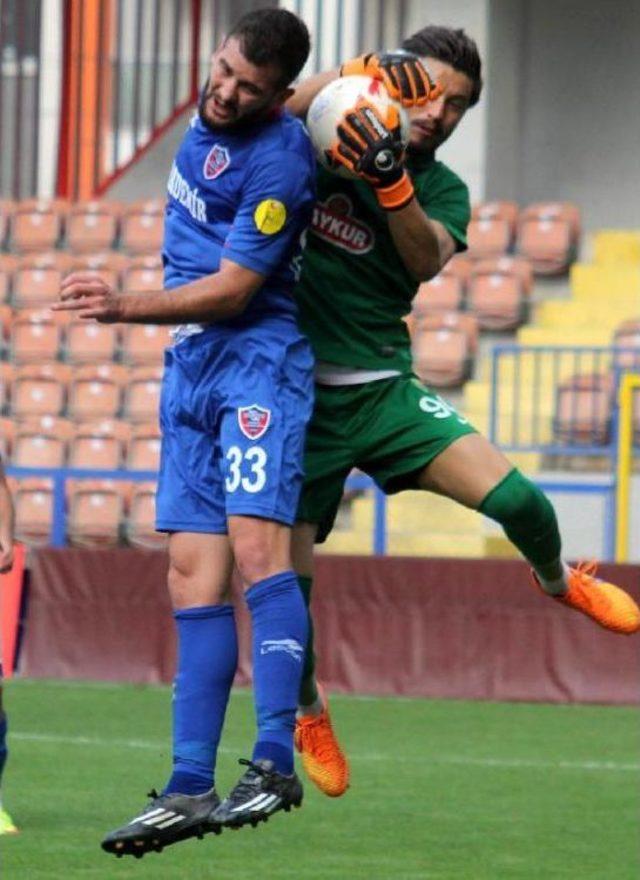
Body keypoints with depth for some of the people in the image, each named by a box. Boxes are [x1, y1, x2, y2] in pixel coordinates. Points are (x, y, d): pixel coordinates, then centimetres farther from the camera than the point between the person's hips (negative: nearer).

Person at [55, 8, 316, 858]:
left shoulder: (277, 161, -17)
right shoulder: (213, 114, 8)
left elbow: (233, 289, -17)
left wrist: (125, 307, -26)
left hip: (256, 355, -8)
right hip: (189, 364, 8)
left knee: (255, 544, -23)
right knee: (195, 573, 2)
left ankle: (276, 762, -29)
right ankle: (190, 788, -1)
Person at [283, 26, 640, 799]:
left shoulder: (442, 190, 2)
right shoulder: (323, 150, -3)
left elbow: (428, 259, -19)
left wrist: (390, 180, -38)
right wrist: (356, 70, -31)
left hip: (385, 389, 2)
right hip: (303, 393, -2)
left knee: (515, 499, -13)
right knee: (288, 573, -4)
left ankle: (559, 580, 22)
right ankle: (306, 709, 25)